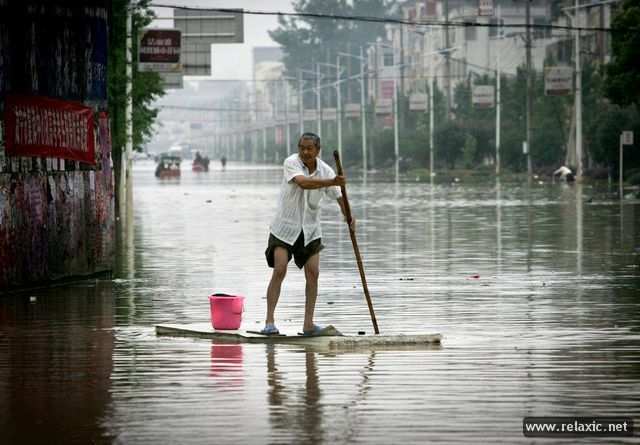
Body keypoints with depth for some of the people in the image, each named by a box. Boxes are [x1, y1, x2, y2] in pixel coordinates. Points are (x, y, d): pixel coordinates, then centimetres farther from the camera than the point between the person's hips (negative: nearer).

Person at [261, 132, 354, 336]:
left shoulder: (326, 171, -4)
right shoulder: (291, 163, -16)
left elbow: (338, 196, 1)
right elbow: (303, 182, -35)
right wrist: (331, 182, -47)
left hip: (310, 229, 4)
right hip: (285, 226, -4)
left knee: (313, 272, -2)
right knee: (279, 270, -13)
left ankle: (308, 323, 5)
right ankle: (269, 321, -11)